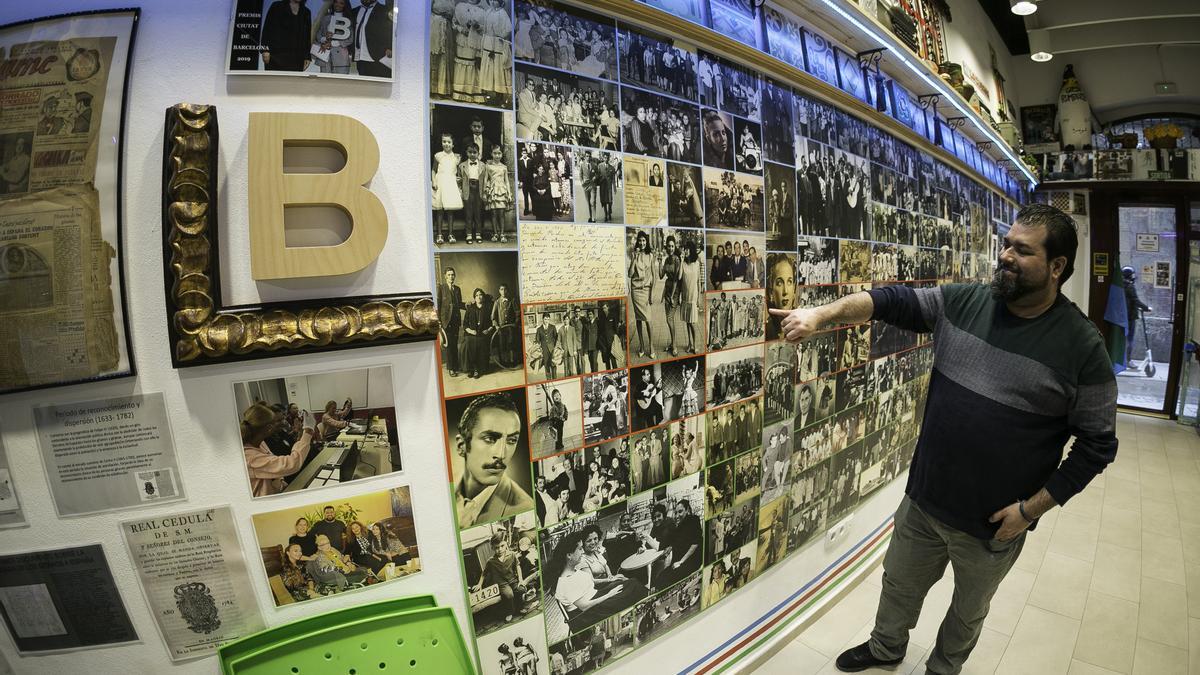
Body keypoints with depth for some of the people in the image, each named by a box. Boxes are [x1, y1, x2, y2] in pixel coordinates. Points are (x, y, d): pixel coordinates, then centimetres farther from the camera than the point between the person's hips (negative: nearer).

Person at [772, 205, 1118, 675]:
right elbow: (892, 301, -6)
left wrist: (1033, 507, -14)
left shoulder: (1082, 346, -16)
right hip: (923, 501, 3)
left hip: (993, 526, -3)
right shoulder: (963, 302, -6)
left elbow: (1097, 443, -11)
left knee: (967, 612, 24)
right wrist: (821, 314, -22)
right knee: (899, 584, 25)